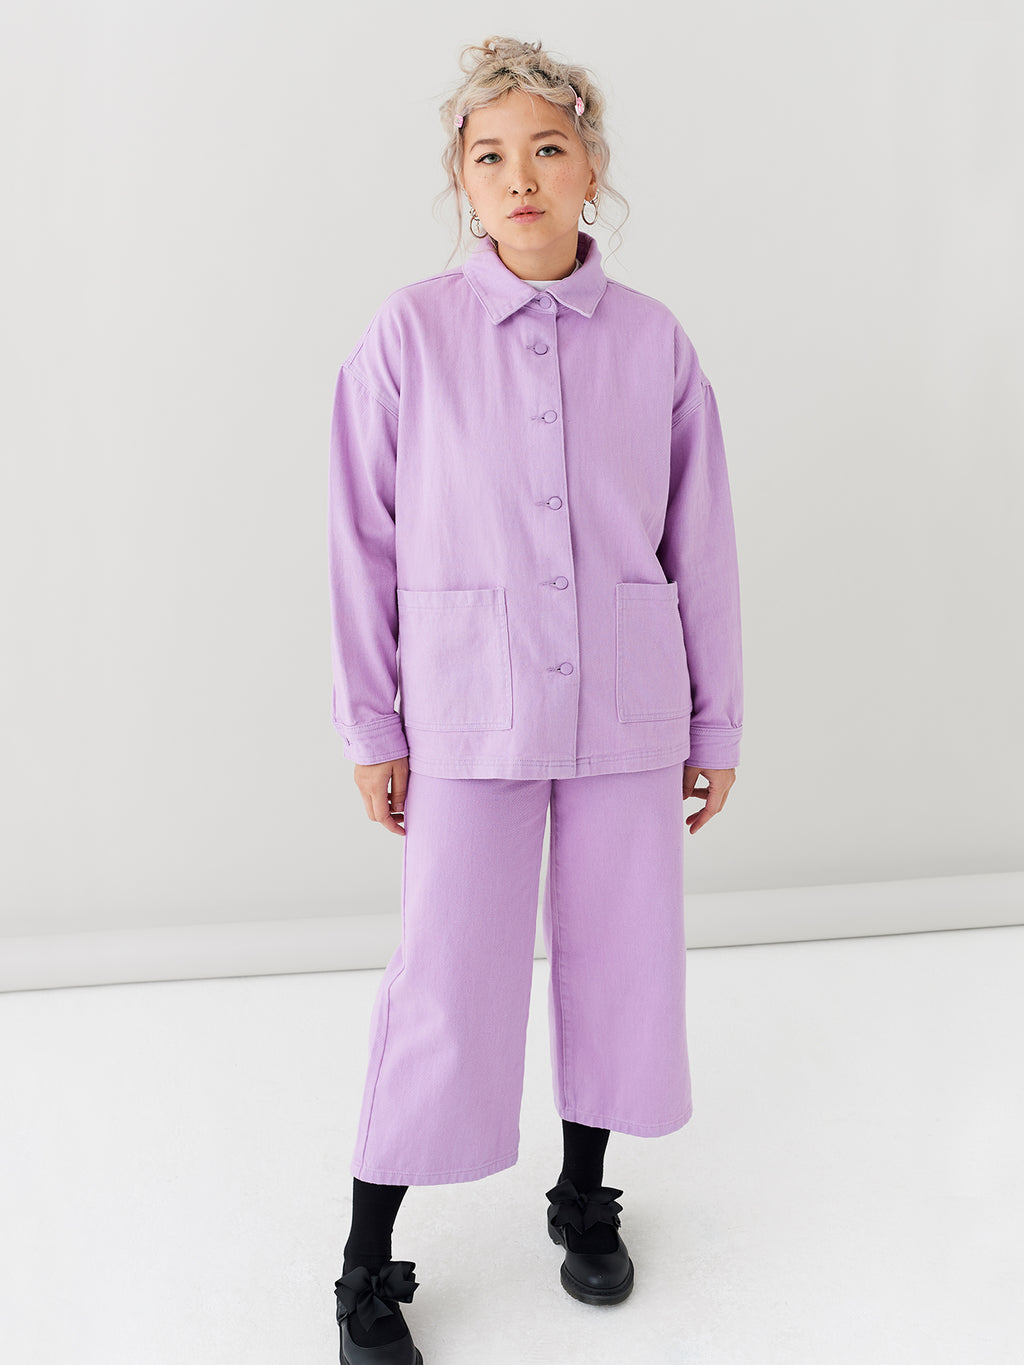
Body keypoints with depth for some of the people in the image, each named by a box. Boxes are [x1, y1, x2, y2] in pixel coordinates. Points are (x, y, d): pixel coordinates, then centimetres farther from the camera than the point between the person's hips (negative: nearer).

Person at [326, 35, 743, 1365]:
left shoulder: (656, 343, 1)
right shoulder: (410, 333, -4)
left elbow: (701, 546, 5)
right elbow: (364, 539, -1)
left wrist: (716, 724, 7)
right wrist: (371, 728, 0)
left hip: (627, 707, 3)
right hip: (471, 712, -2)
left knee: (619, 957, 12)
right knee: (446, 983, 1)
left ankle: (585, 1200, 37)